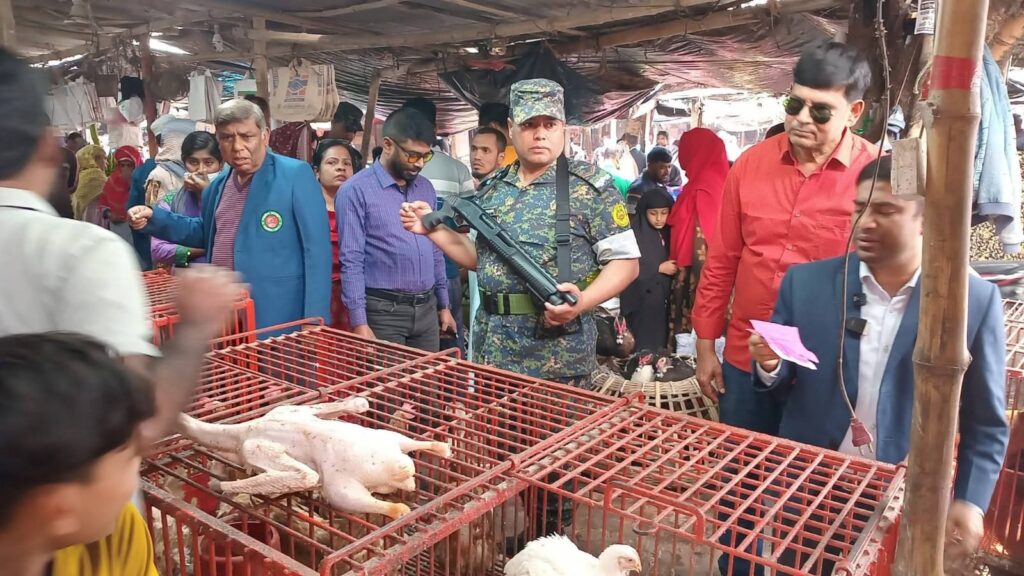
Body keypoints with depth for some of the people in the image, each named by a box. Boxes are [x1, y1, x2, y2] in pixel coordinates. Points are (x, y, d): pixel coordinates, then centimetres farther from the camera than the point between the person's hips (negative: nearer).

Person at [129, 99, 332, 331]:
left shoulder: (296, 175, -10)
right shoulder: (217, 185, 11)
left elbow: (317, 250, -13)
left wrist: (313, 320, -17)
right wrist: (154, 219, 13)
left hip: (277, 318, -6)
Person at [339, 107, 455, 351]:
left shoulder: (426, 189, 11)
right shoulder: (356, 191, -9)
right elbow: (352, 261, -12)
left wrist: (443, 304, 15)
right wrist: (359, 322, -16)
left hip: (427, 309, 6)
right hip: (384, 311, -6)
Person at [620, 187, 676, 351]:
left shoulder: (669, 234, 9)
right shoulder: (634, 234, -11)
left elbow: (674, 263, 17)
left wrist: (674, 269, -5)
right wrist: (659, 268, -12)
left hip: (662, 301, 6)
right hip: (640, 304, -6)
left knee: (660, 346, 8)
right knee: (644, 349, -5)